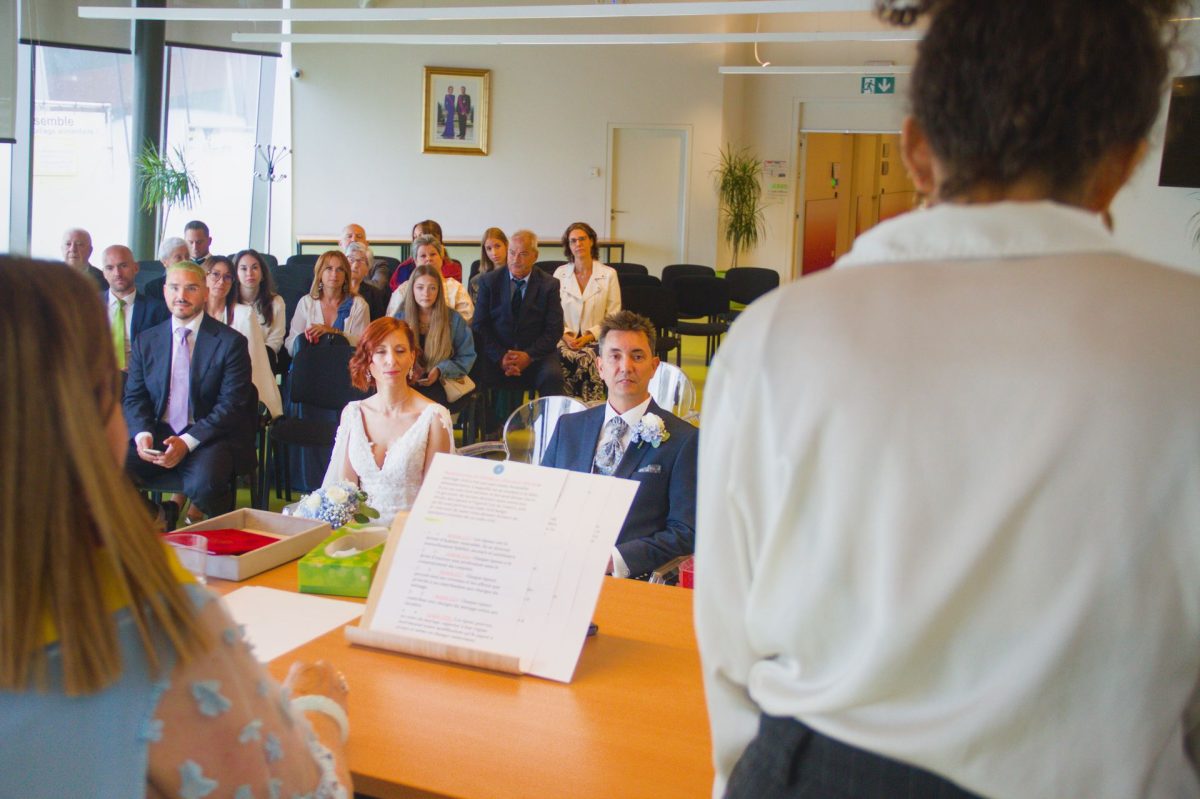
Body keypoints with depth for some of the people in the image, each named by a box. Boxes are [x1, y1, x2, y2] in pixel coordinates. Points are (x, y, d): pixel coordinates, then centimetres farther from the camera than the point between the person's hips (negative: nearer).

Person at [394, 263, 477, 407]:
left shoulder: (454, 319, 4)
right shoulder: (400, 318, 10)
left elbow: (467, 357, 5)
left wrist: (440, 371, -13)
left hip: (440, 383, -1)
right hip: (407, 383, 1)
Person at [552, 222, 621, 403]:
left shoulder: (608, 274, 5)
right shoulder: (560, 273, 11)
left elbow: (613, 316, 2)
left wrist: (589, 337, -11)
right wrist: (565, 335, -8)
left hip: (596, 339, -1)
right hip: (566, 339, 1)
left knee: (587, 359, -34)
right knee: (564, 357, -33)